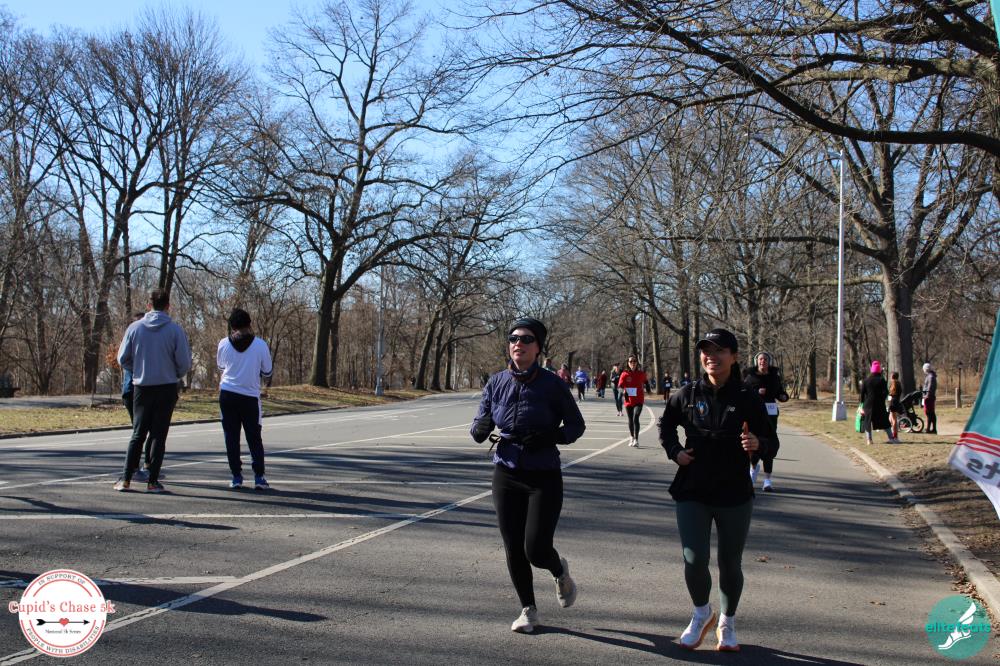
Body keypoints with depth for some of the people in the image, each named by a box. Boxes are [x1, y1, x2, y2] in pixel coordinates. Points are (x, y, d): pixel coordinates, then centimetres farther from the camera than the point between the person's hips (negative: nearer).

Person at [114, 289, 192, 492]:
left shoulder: (135, 327, -2)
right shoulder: (175, 330, -9)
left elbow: (123, 359, 1)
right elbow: (184, 363, -8)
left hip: (141, 387, 2)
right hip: (167, 387, -2)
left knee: (138, 434, 11)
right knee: (159, 435, 5)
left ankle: (125, 479, 8)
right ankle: (153, 481, 4)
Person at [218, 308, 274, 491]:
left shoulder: (224, 344, -1)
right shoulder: (260, 345, -6)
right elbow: (267, 372, 4)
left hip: (227, 395, 1)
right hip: (250, 396, -1)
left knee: (231, 437, 8)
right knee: (254, 438, 9)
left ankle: (236, 477, 8)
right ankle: (259, 477, 3)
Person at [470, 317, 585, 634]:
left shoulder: (552, 384, -8)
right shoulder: (497, 383, 1)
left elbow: (576, 425, 0)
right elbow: (478, 430, 5)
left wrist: (550, 436, -19)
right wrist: (482, 428, -19)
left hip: (544, 477, -3)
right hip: (506, 476, 3)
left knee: (536, 550, -9)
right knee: (513, 549, 7)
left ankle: (560, 570, 28)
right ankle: (528, 610, 28)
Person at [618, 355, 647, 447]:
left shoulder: (641, 374, -1)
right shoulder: (625, 374, -4)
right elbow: (620, 386, -10)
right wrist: (623, 391, -26)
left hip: (638, 400, -1)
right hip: (628, 401, 1)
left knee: (636, 418, -19)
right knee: (630, 420, 15)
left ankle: (636, 440, -22)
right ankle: (631, 437, 36)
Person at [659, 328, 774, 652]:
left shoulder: (748, 398, -6)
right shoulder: (687, 395, -2)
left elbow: (770, 440, -2)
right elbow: (666, 425, 16)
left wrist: (757, 443, -24)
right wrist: (674, 451, -1)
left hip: (734, 494, 0)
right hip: (692, 492, 1)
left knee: (730, 564, 10)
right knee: (694, 559, -8)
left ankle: (727, 624, 34)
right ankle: (701, 613, 23)